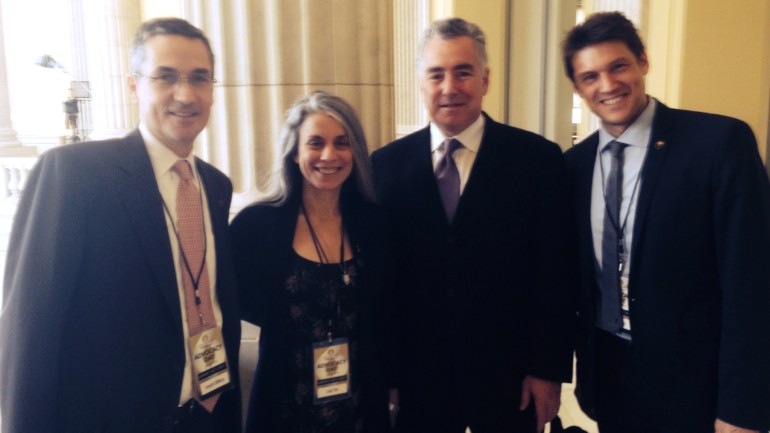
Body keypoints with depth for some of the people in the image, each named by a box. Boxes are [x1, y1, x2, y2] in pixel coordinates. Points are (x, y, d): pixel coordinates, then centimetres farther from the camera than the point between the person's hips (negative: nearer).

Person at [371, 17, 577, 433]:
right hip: (416, 377, 1)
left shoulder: (538, 158, -7)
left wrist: (549, 369, -5)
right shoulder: (386, 164, -3)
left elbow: (556, 275, -5)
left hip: (507, 376, -1)